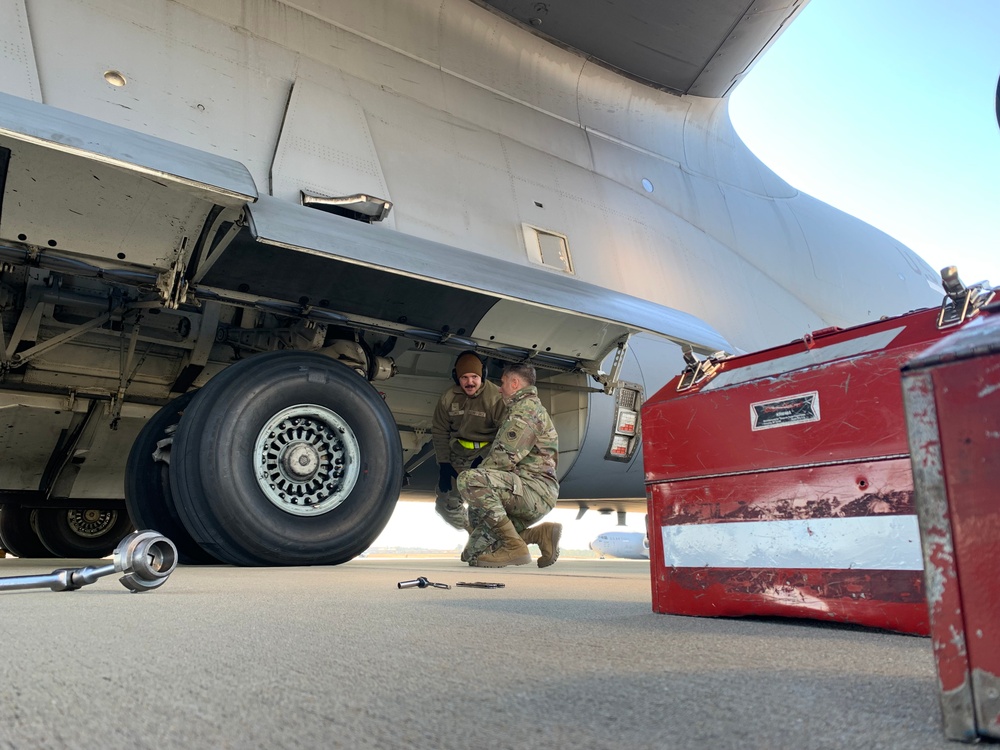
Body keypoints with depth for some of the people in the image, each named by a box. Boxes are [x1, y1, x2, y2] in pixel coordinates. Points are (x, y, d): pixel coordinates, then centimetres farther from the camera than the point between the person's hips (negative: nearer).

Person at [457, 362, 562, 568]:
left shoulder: (527, 408, -6)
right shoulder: (521, 409, 30)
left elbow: (505, 458, -17)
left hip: (534, 489, -10)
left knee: (468, 479, -30)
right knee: (472, 554, 4)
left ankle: (514, 547, -25)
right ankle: (540, 533, 3)